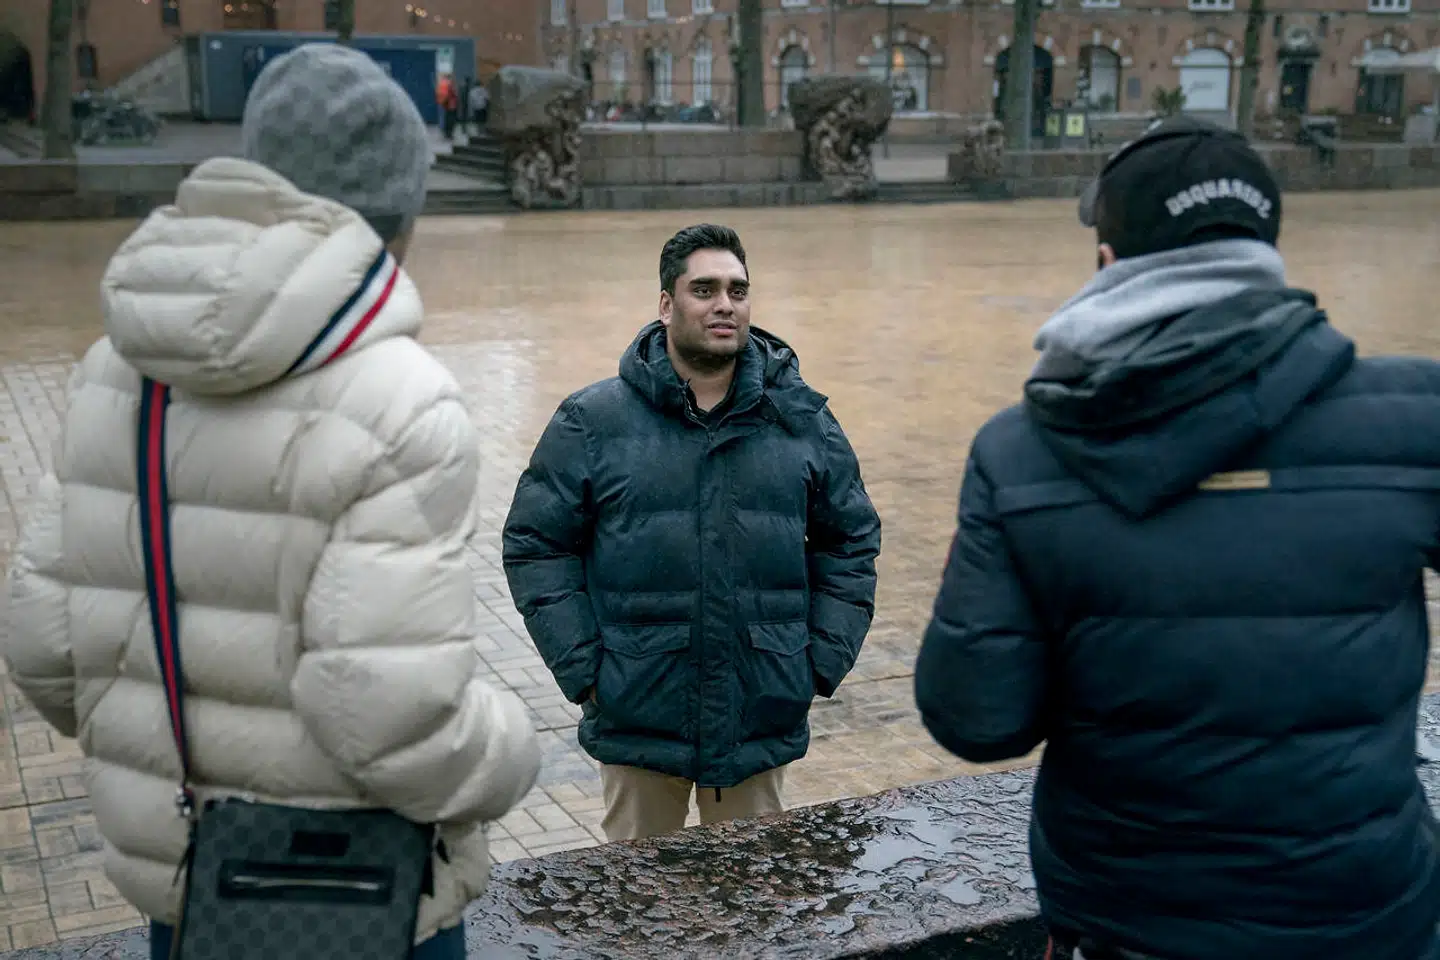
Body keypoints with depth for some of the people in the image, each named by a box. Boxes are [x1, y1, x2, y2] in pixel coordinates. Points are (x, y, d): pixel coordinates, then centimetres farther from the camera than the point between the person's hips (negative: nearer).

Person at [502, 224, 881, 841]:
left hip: (763, 719, 2)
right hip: (637, 723, -2)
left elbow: (851, 541, 12)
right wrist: (584, 669, -6)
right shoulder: (593, 421, -3)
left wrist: (822, 662, 4)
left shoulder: (802, 420, 4)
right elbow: (535, 544, 0)